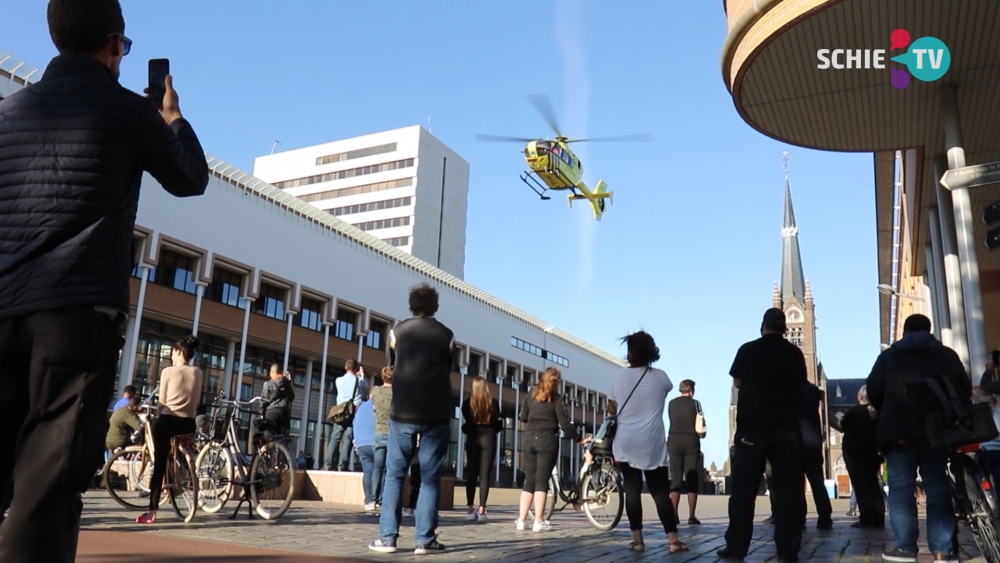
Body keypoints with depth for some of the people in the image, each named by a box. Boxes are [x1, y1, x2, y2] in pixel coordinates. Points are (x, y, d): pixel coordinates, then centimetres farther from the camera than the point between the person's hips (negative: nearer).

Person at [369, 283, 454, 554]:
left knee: (394, 475, 7)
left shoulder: (397, 331, 6)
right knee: (430, 478, 3)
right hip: (436, 414, 0)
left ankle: (387, 537, 3)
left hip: (402, 412, 0)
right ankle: (425, 540, 1)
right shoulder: (446, 335, 4)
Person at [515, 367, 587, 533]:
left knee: (529, 480, 10)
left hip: (529, 439, 4)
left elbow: (522, 417, 11)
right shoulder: (556, 398, -3)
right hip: (547, 440, -4)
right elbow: (565, 423, -7)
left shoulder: (530, 395, 10)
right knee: (542, 480, -2)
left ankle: (521, 520, 6)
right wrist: (579, 440, 1)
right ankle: (538, 522, -3)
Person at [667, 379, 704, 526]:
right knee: (692, 479, 0)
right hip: (691, 441, -3)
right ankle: (691, 516, -3)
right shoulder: (694, 403, -2)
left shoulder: (671, 404, 8)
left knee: (675, 478, 4)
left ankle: (674, 515, -3)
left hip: (674, 441, 3)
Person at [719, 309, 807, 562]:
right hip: (786, 428, 1)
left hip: (751, 427, -1)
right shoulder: (795, 353, 1)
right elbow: (800, 386, 13)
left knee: (743, 488, 3)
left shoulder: (747, 350, -2)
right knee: (788, 487, 5)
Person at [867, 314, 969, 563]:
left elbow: (873, 392, 2)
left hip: (900, 432, -2)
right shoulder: (948, 355, 10)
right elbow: (965, 390, 13)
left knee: (901, 490, 1)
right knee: (938, 489, 6)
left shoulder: (889, 356, 5)